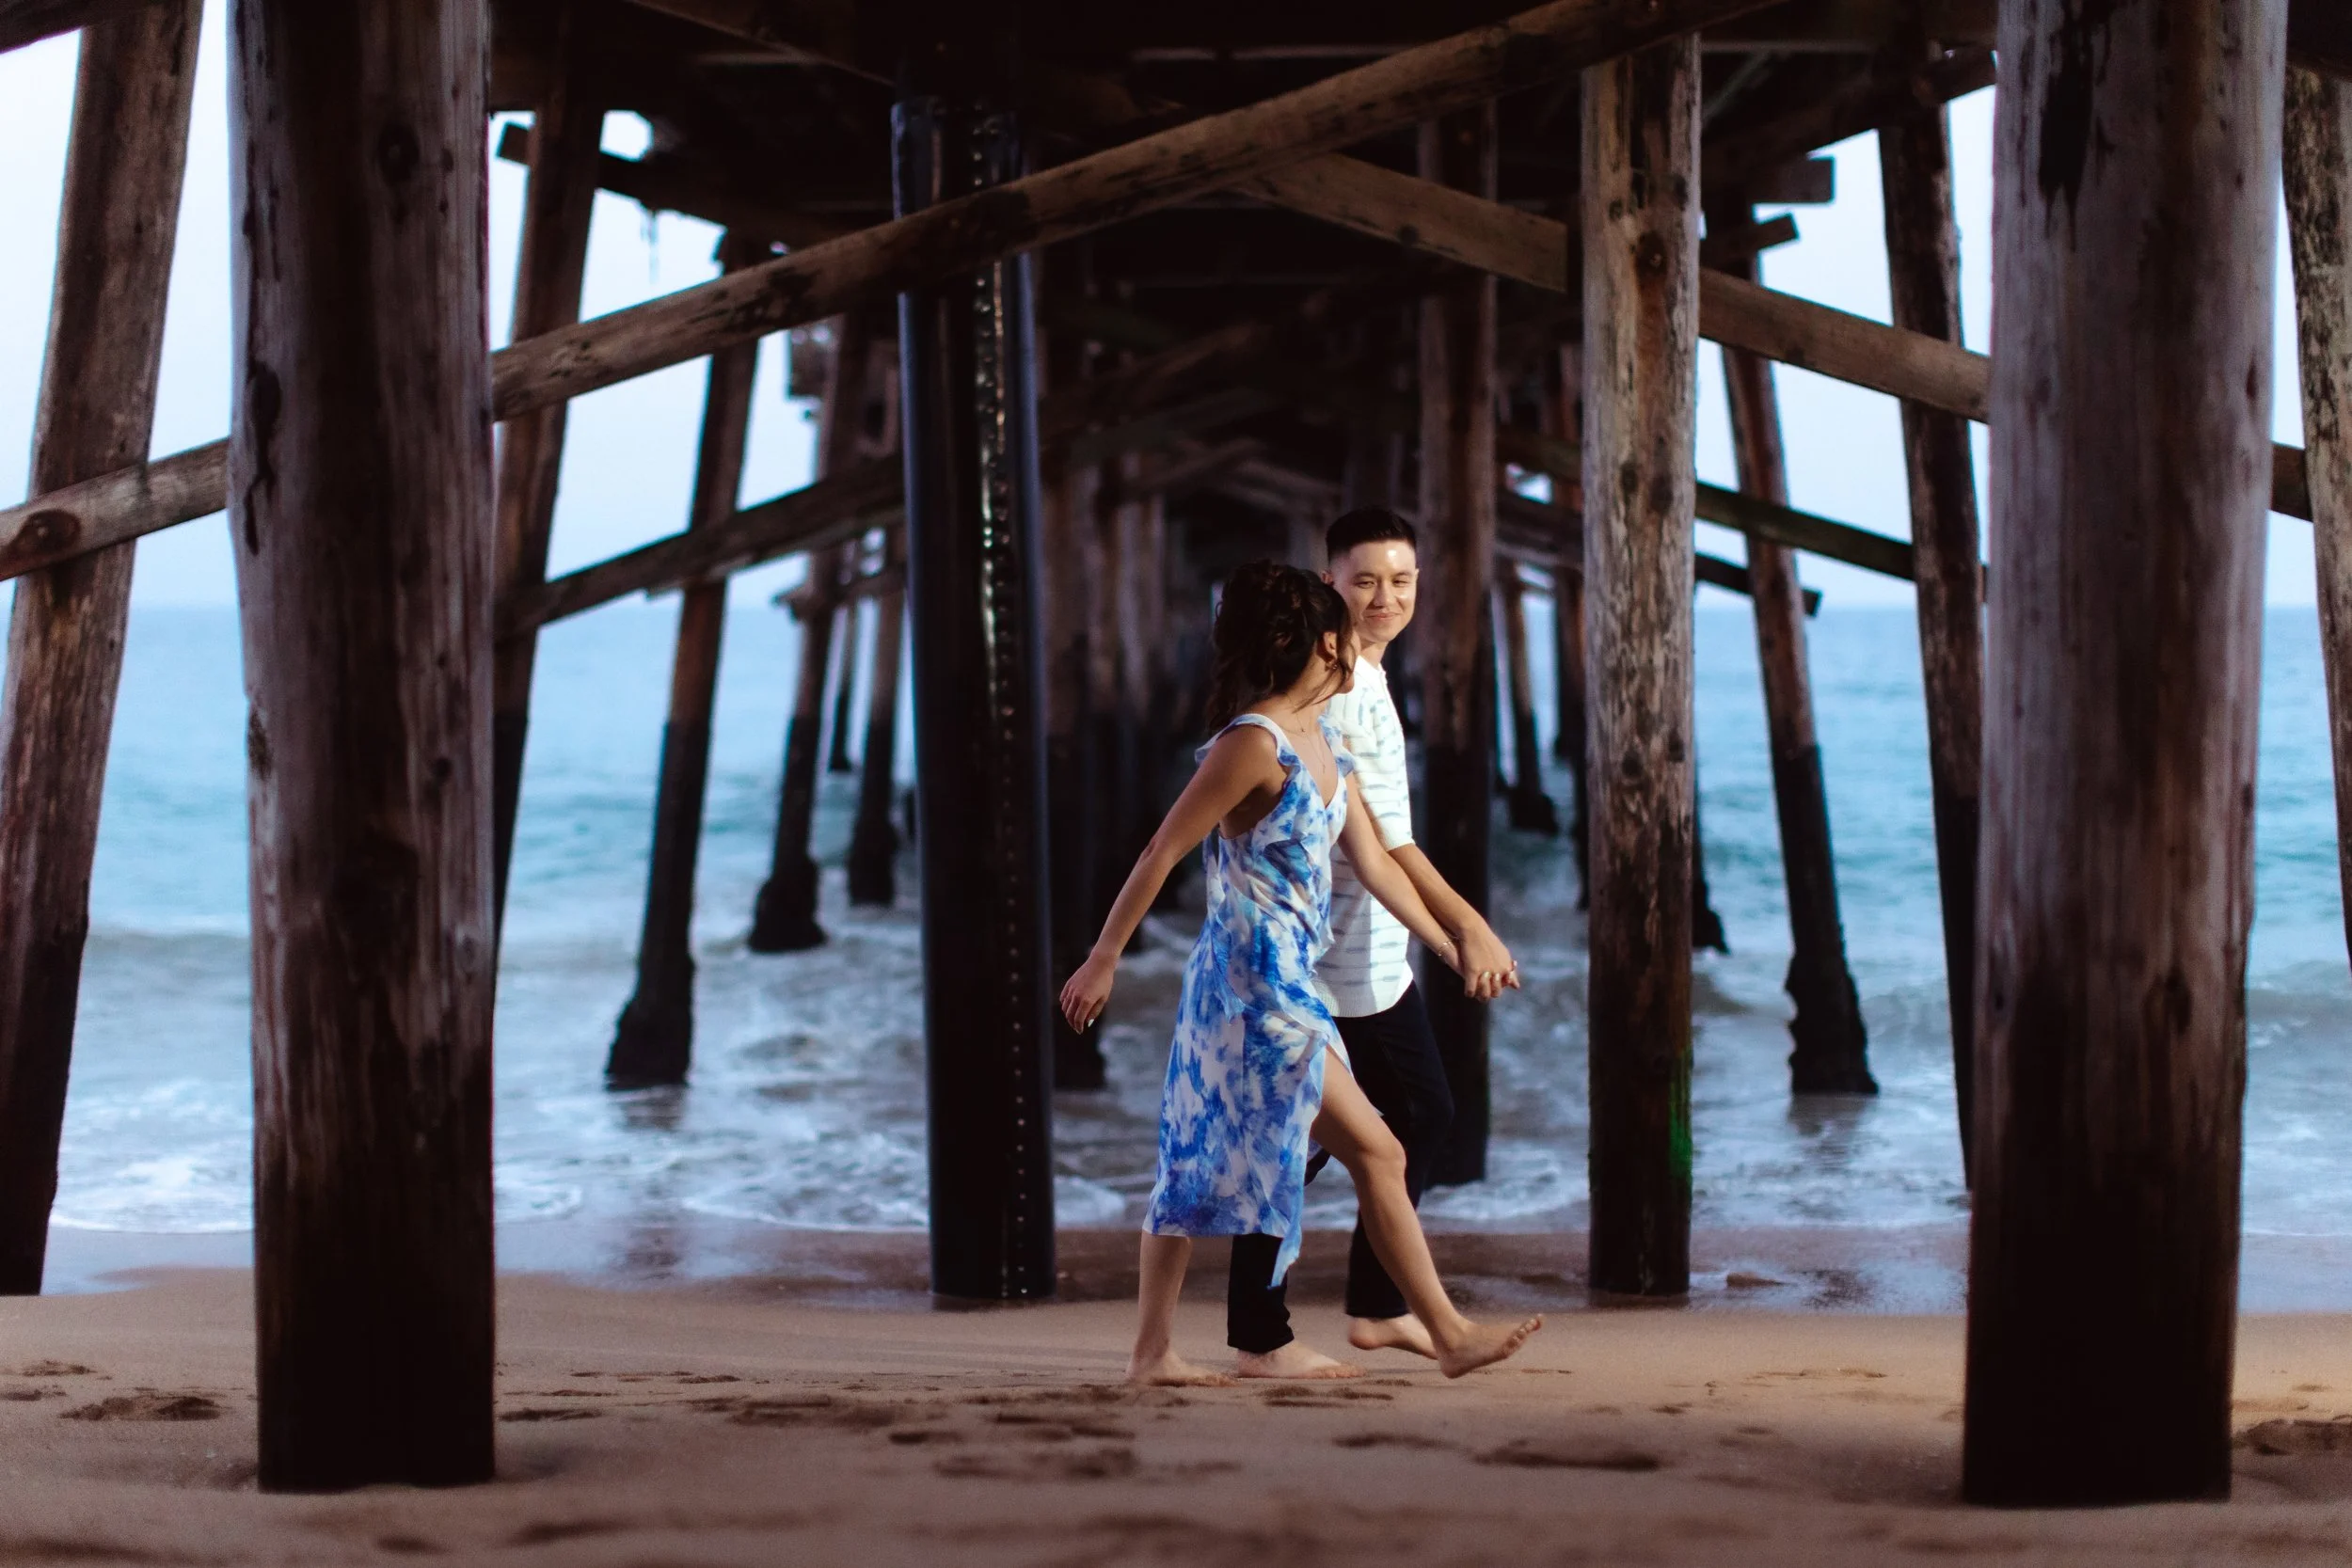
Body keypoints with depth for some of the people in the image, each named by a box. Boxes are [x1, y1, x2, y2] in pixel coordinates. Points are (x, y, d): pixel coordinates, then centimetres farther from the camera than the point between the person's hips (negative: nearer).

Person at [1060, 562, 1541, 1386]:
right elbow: (1162, 852, -14)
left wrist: (1453, 949, 19)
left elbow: (1375, 864, 18)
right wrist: (1103, 959, -13)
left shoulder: (1324, 746, 12)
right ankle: (1449, 1333, 0)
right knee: (1375, 1154, -5)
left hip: (1285, 985, 9)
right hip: (1254, 984, -9)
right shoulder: (1254, 745, -16)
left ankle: (1153, 1350, 13)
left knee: (1199, 1162, 10)